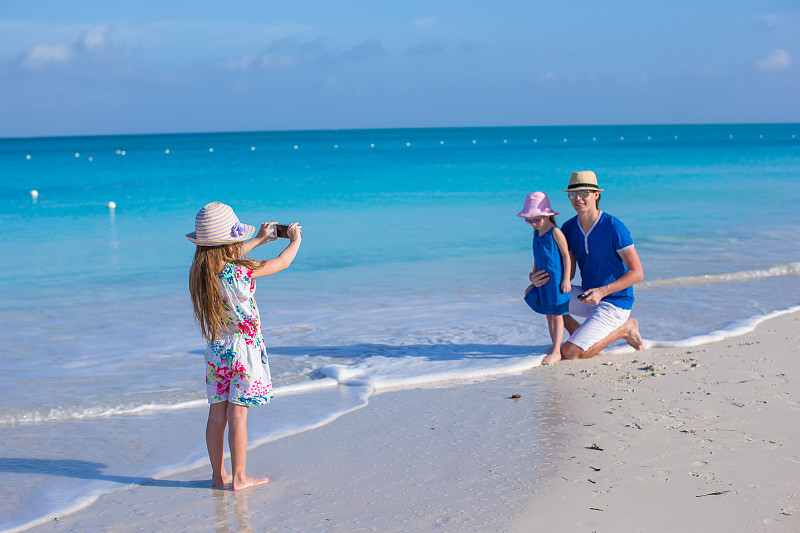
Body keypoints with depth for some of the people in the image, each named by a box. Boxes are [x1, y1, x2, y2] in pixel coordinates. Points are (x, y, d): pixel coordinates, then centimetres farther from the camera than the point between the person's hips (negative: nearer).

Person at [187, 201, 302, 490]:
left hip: (216, 350, 6)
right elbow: (282, 263, -6)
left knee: (217, 414, 9)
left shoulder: (200, 270, -2)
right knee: (237, 416, 0)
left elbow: (227, 258, 21)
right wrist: (295, 240, 14)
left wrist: (258, 240, 30)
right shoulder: (240, 272, -20)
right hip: (243, 350, -6)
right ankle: (239, 478, 8)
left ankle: (219, 476, 18)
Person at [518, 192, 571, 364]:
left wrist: (566, 279, -14)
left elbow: (566, 255, -12)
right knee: (549, 315, 13)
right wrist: (533, 273, 17)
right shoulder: (536, 233, 9)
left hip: (557, 279, -8)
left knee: (556, 315, -3)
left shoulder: (555, 232, -13)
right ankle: (555, 347, 23)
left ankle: (556, 352, 0)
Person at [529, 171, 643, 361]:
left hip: (614, 304, -7)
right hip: (589, 297, 7)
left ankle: (623, 329, 2)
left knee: (570, 353, -18)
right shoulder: (568, 228, -1)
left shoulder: (614, 228, -20)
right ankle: (581, 336, 3)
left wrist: (601, 292, -30)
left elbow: (637, 273, -19)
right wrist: (536, 278, -20)